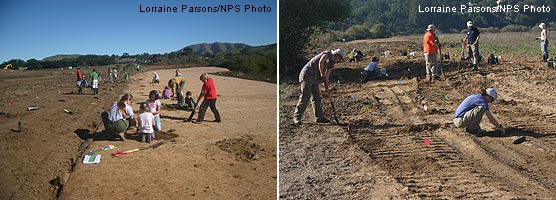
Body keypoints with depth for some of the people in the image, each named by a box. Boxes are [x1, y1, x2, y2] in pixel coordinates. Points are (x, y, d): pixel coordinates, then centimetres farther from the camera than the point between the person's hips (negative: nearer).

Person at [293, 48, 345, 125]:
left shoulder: (331, 64, 16)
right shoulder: (327, 54, -7)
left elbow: (326, 76, 14)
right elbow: (321, 62, -26)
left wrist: (327, 87, 4)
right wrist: (322, 74, -22)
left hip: (314, 78, 9)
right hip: (306, 75, -9)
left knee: (317, 98, 9)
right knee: (305, 97, -13)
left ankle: (319, 117, 15)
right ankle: (297, 118, -11)